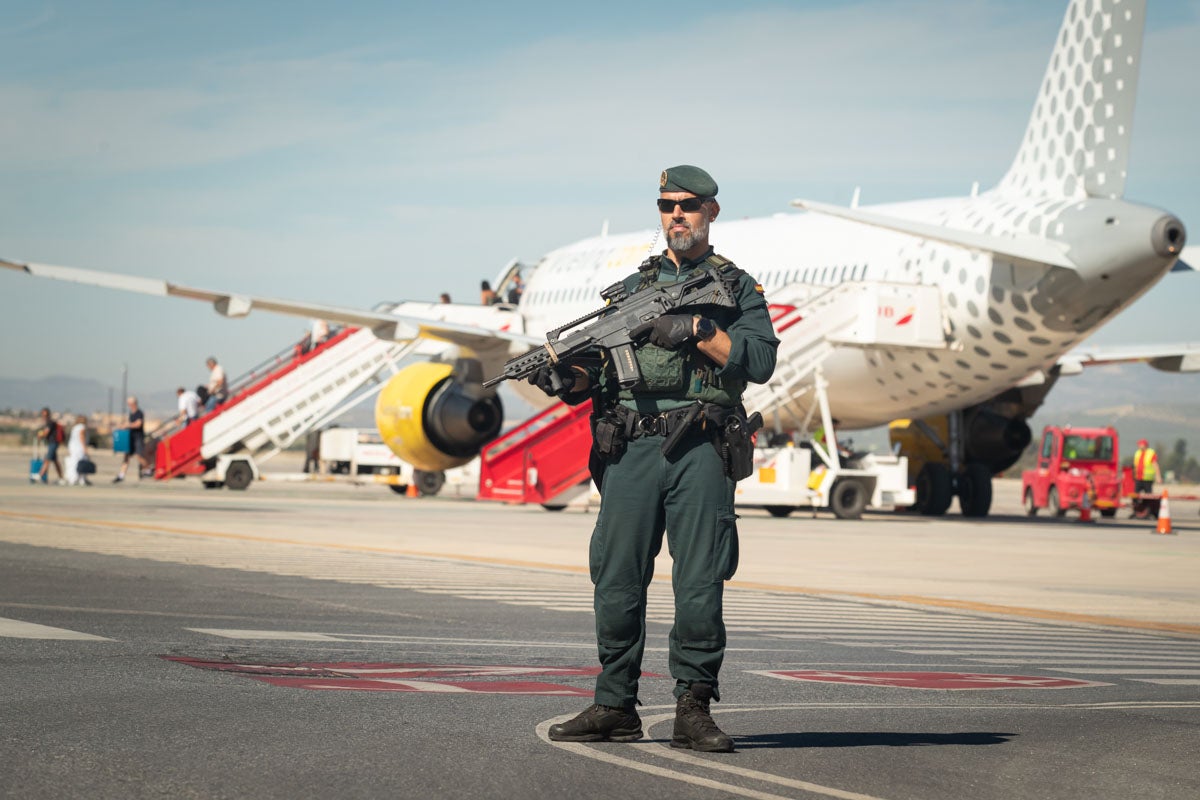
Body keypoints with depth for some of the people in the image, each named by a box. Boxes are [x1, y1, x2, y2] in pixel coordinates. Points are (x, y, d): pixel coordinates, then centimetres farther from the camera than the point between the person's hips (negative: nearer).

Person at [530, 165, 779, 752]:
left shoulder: (738, 288, 12)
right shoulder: (630, 288, 19)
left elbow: (760, 362, -2)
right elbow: (597, 368, 14)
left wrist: (697, 330, -11)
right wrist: (564, 377, -6)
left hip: (700, 449, -2)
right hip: (632, 446, 2)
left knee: (700, 583, -6)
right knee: (617, 578, 0)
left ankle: (694, 709, 0)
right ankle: (615, 706, 8)